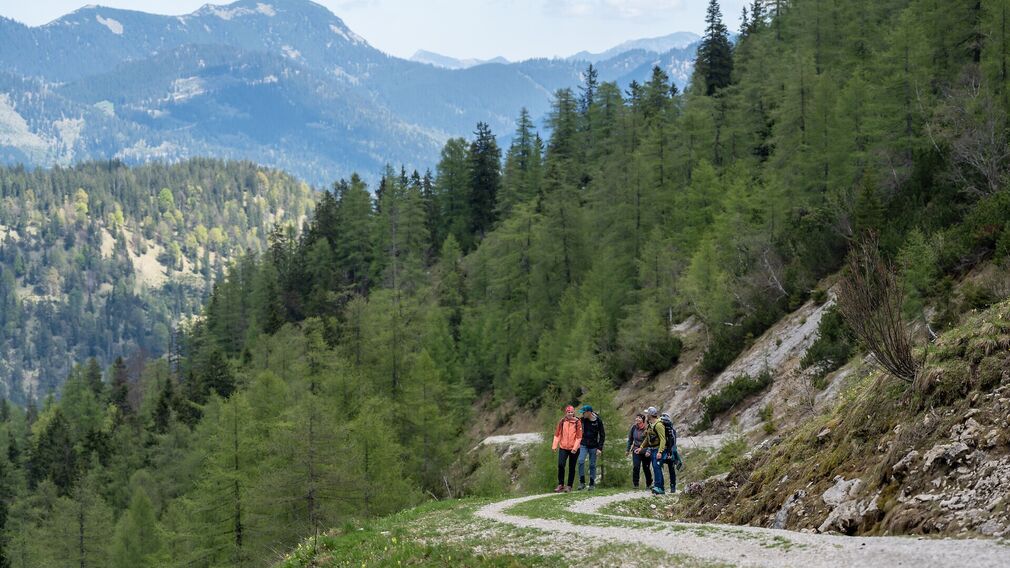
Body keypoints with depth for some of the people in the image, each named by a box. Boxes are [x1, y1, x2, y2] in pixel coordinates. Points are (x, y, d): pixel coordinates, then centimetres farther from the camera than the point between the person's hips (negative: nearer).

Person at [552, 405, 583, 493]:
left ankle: (569, 486, 16)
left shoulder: (577, 422, -5)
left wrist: (575, 448, -13)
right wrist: (554, 446, 0)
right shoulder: (562, 422, 2)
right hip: (563, 448, 1)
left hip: (573, 449, -1)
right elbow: (557, 434, 7)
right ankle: (561, 484, -1)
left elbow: (579, 437, -6)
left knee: (571, 468, 7)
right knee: (560, 465, -12)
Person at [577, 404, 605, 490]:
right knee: (581, 461, -18)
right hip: (583, 445, 2)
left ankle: (592, 484, 13)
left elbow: (602, 435, -3)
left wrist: (600, 448, -9)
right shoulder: (582, 420, 0)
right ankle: (582, 482, -11)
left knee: (592, 465, 4)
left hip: (593, 446, -1)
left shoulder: (598, 421, -7)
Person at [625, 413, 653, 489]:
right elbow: (630, 439, 13)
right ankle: (635, 484, 0)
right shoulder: (634, 427, 1)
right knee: (636, 467, -10)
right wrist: (628, 450, 16)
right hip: (636, 450, 3)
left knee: (646, 468, 6)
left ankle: (649, 484, 24)